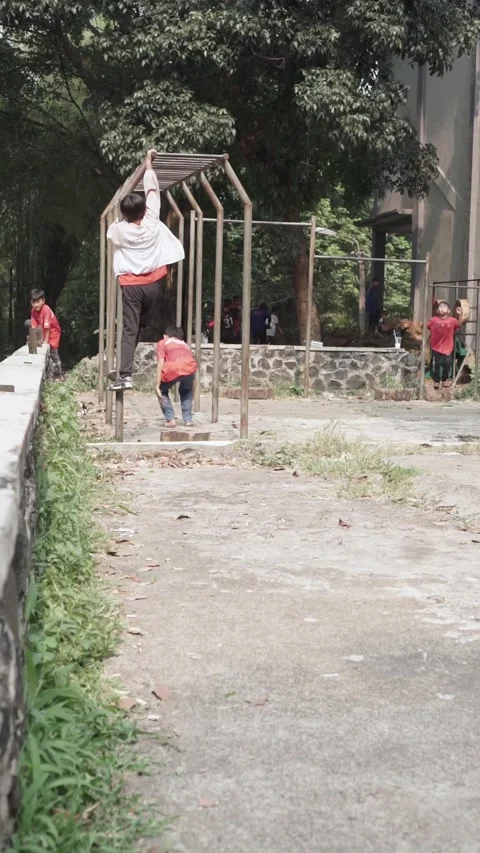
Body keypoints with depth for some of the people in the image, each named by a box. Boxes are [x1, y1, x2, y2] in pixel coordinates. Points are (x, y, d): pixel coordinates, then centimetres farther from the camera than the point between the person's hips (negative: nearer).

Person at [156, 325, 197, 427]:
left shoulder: (162, 342, 28)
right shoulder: (184, 344, 39)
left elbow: (160, 364, 12)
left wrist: (157, 386, 8)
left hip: (173, 368, -3)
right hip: (190, 367, 4)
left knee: (162, 390, 26)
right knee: (186, 390, 35)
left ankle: (170, 419, 15)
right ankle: (188, 419, 25)